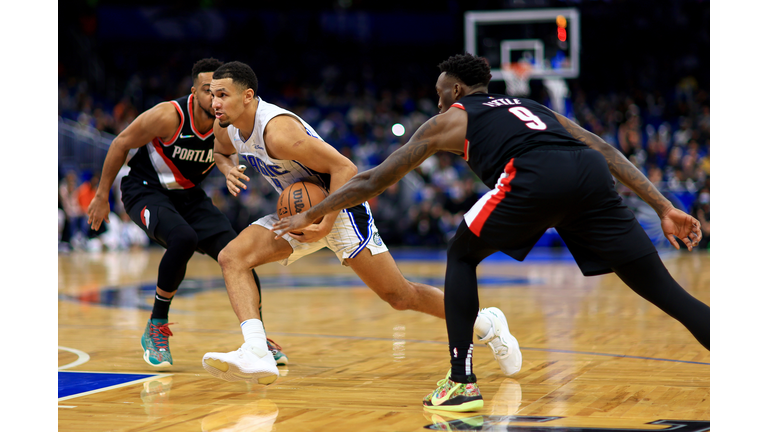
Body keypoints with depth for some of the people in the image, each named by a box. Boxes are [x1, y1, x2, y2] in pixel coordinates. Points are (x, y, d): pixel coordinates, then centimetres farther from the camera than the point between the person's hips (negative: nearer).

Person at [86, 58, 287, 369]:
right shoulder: (169, 116, -27)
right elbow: (120, 144, -13)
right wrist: (102, 196, -7)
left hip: (188, 194, 5)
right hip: (144, 190, -5)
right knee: (183, 239, -33)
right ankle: (155, 329, -17)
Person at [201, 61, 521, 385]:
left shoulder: (277, 130, -30)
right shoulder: (226, 127, -4)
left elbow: (344, 168, -27)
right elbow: (220, 152, 21)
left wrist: (326, 225, -30)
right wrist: (228, 169, -3)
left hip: (340, 207, -8)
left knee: (400, 297, -4)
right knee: (232, 257, -14)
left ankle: (486, 322, 17)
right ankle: (256, 355, -26)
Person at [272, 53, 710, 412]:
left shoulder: (451, 119, 30)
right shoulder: (534, 107, 41)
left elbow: (374, 181, 32)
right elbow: (606, 150, 29)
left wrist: (308, 216, 43)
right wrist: (666, 209, 25)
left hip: (535, 177, -4)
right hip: (591, 173, 4)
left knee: (462, 256, 22)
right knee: (664, 290, 4)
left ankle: (462, 382, 16)